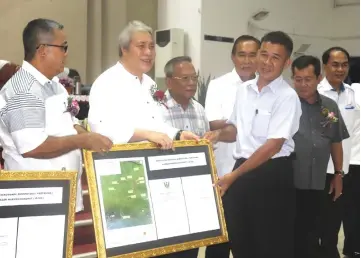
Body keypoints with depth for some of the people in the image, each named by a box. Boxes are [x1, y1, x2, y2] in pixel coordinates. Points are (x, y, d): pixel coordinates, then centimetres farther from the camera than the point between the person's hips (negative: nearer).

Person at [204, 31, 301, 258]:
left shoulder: (287, 97, -13)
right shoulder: (244, 89, 8)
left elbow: (274, 145, -18)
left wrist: (234, 175, -17)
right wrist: (220, 134, -4)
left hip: (273, 174, -6)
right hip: (242, 170, 6)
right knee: (239, 240, 17)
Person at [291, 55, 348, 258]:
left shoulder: (330, 106, 6)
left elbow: (336, 142, 14)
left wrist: (338, 174, 14)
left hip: (318, 183, 4)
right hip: (289, 182, -4)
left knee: (310, 233, 16)